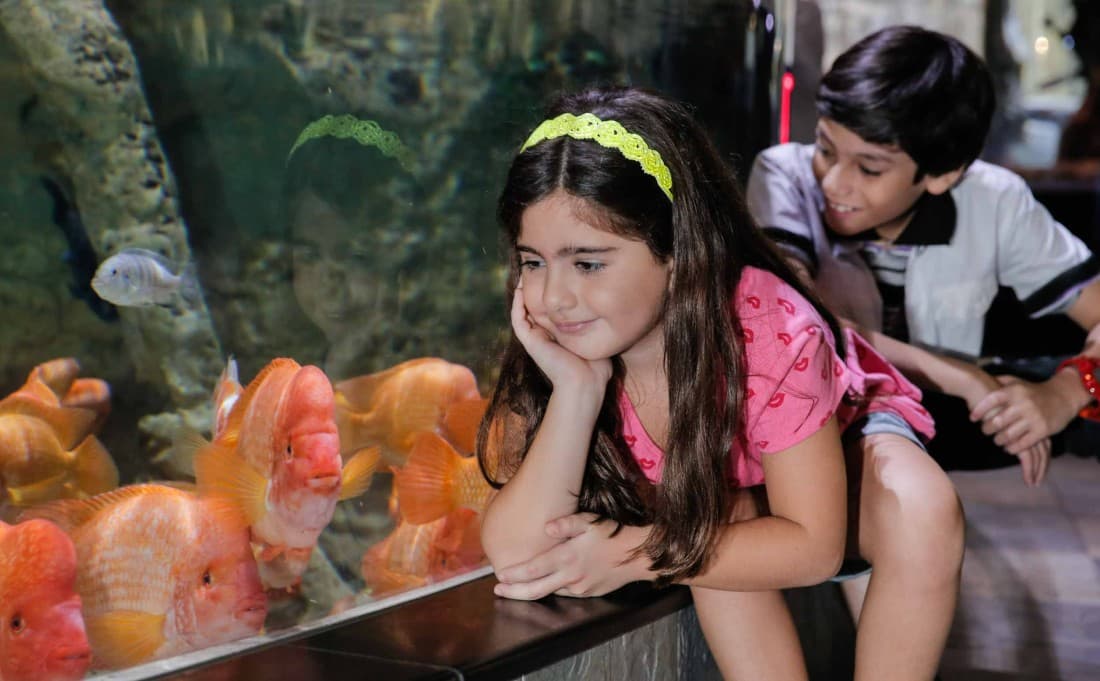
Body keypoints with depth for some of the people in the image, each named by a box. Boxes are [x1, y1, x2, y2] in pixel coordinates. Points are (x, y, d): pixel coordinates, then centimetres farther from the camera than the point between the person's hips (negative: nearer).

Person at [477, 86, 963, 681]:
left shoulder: (769, 329, -37)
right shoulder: (548, 349, -27)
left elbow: (814, 544, -31)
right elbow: (514, 555, -36)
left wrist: (632, 554, -36)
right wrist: (575, 387, -46)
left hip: (836, 452, -1)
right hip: (698, 496, 2)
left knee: (923, 508, -33)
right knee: (713, 517, -34)